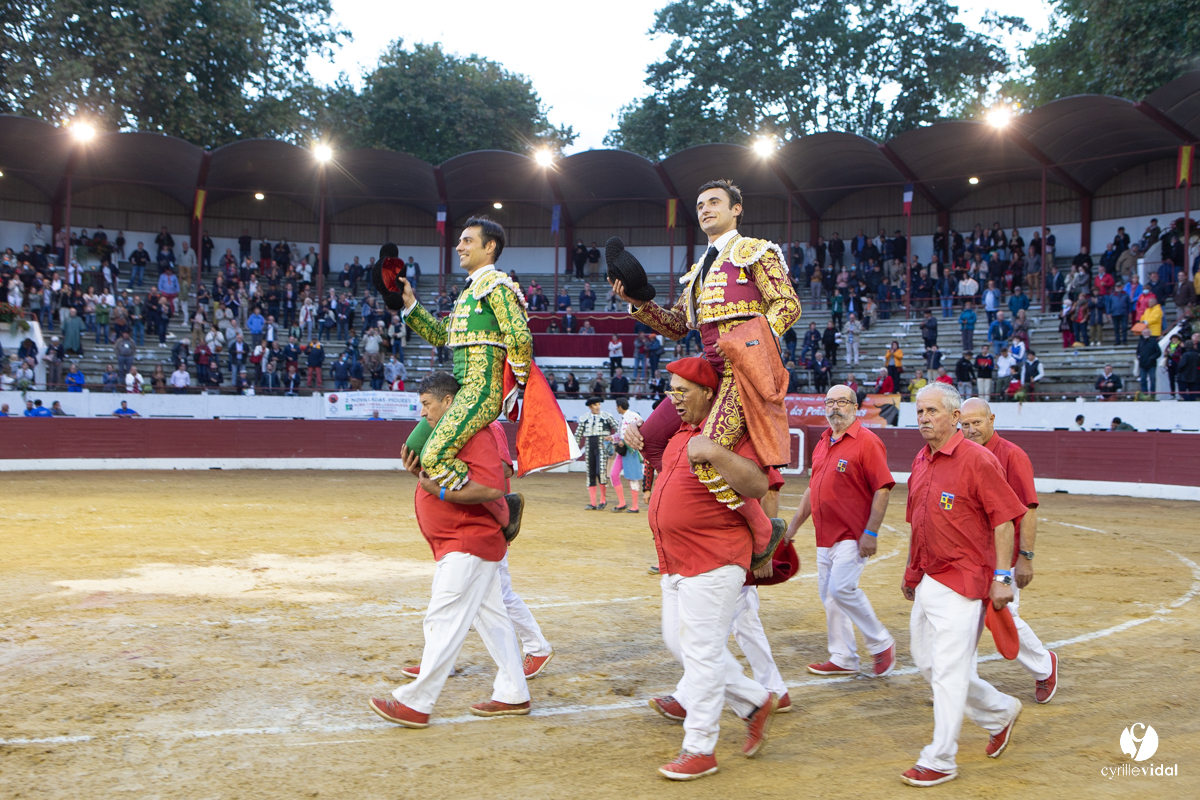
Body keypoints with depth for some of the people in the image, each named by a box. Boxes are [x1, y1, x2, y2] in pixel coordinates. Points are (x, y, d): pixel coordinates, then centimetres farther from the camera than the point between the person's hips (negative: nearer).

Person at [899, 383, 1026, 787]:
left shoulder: (977, 460, -13)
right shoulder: (920, 462, 11)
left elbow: (1004, 519, -13)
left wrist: (1002, 577, -16)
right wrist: (910, 571, 24)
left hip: (962, 582, -9)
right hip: (926, 582, 9)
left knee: (949, 671, -5)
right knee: (927, 663, 16)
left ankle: (939, 762, 4)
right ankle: (1000, 712, 35)